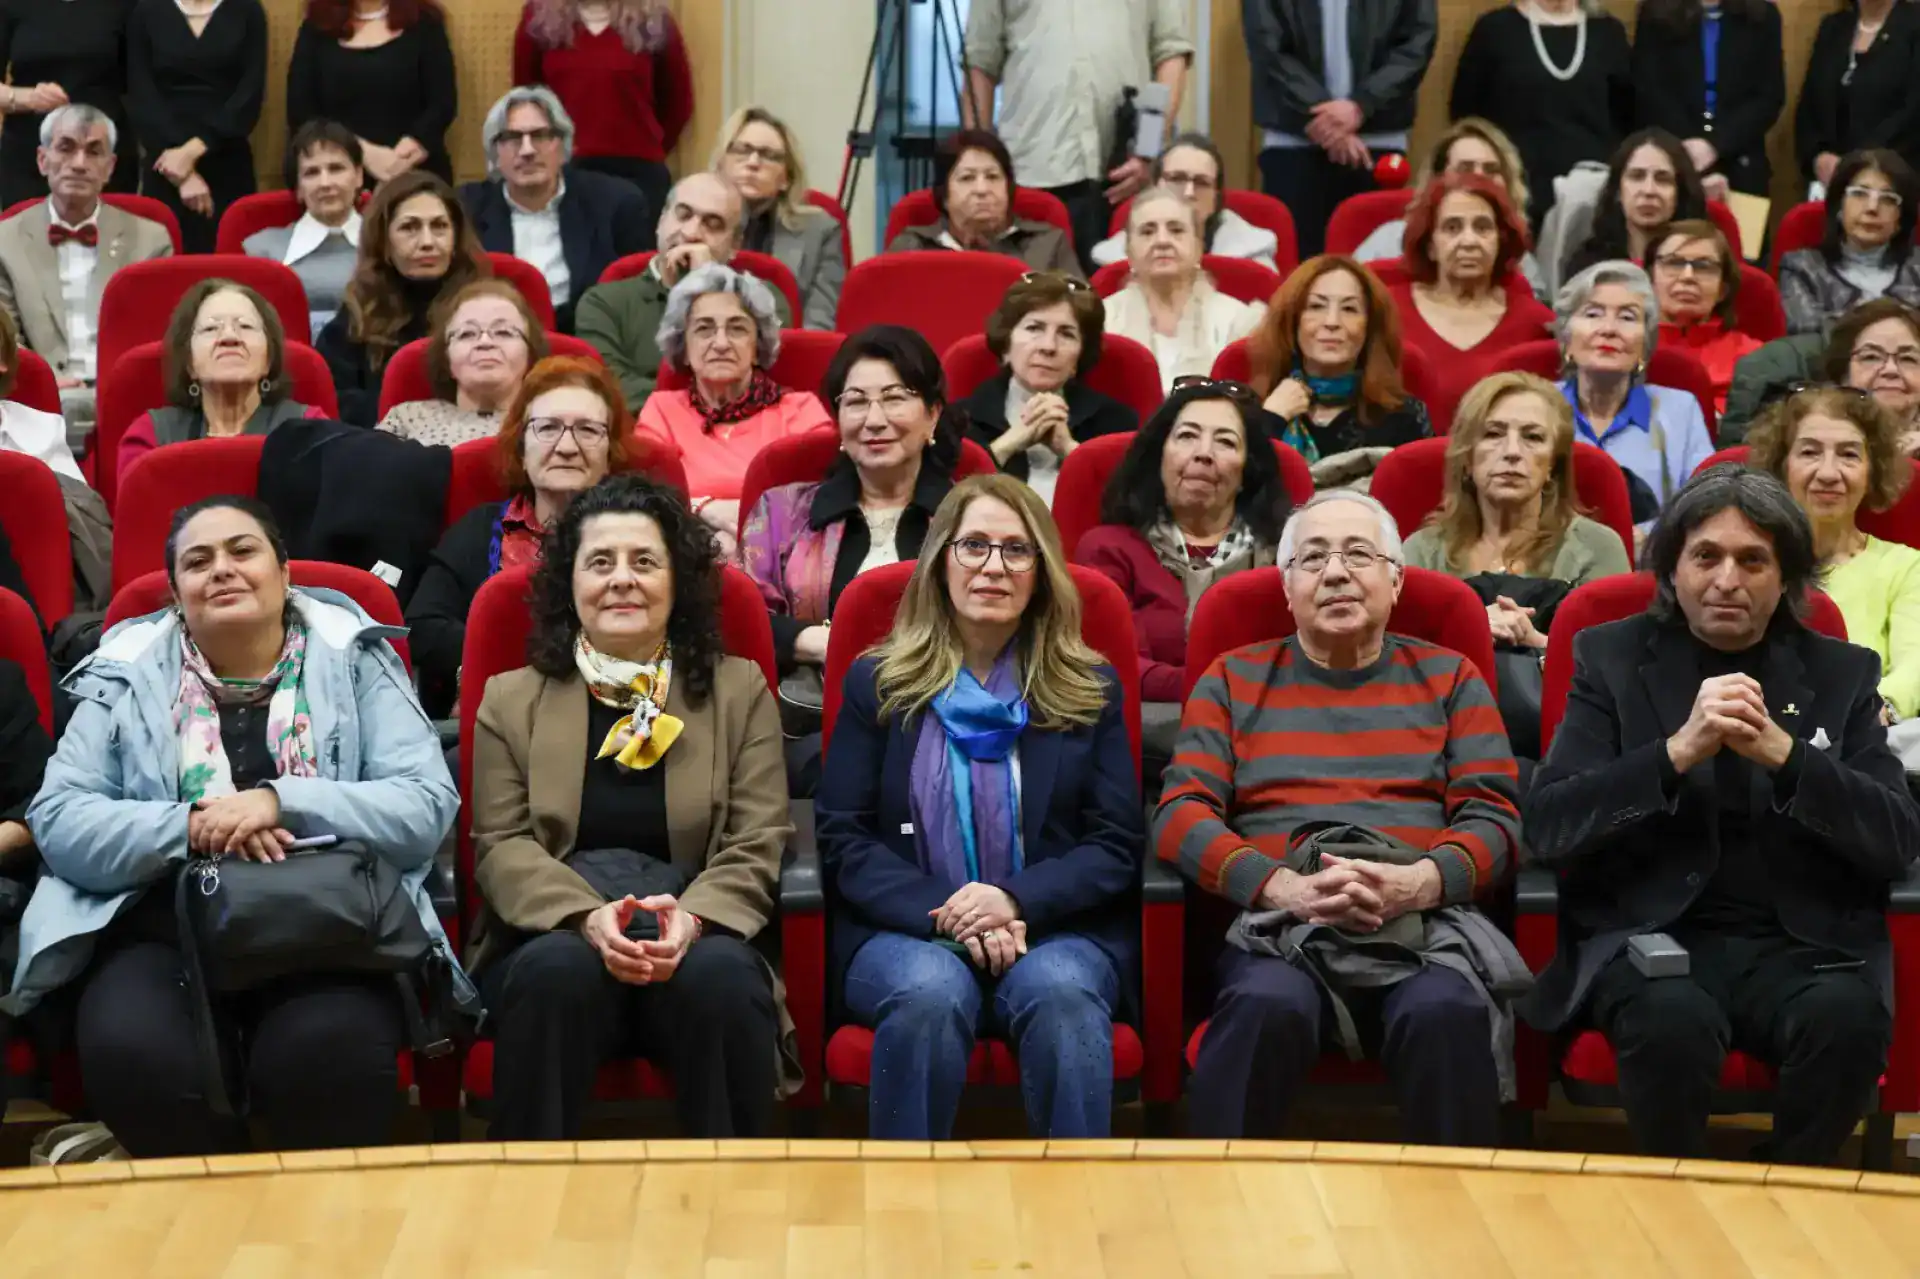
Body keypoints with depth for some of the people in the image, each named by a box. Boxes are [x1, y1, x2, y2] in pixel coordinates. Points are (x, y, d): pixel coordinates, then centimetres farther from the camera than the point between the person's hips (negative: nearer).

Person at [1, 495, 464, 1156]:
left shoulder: (354, 660, 10)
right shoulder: (128, 673, 13)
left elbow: (429, 804, -1)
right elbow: (57, 820, 3)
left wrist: (281, 802, -14)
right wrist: (188, 826, -13)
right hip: (163, 923, 1)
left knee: (328, 1054, -35)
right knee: (131, 1056, -32)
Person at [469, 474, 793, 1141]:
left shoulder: (739, 690, 15)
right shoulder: (511, 698, 15)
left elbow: (758, 846, 5)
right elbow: (502, 845, 4)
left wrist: (692, 920, -18)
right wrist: (587, 917, -18)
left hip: (698, 937, 0)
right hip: (555, 935, 0)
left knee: (722, 977, -34)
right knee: (559, 969, -35)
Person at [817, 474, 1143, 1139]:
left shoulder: (1091, 687, 12)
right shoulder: (877, 683, 11)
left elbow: (1117, 846, 6)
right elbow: (842, 837, 4)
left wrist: (1018, 901, -14)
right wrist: (943, 913, -14)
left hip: (1055, 929, 1)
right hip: (905, 930, 0)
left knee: (1062, 993, -35)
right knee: (932, 992, -35)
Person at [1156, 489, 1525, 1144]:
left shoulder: (1449, 678, 19)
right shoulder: (1234, 680, 19)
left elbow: (1495, 817, 9)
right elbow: (1179, 816, 6)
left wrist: (1419, 882, -14)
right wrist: (1283, 887, -12)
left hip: (1427, 923, 0)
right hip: (1279, 925, 0)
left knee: (1447, 1012, -35)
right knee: (1268, 1007, -35)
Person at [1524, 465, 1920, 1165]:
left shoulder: (1843, 674, 13)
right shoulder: (1612, 658, 9)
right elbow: (1547, 827, -3)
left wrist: (1784, 754, -13)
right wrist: (1678, 752, -17)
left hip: (1804, 944, 2)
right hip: (1652, 934, -1)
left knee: (1847, 1019, -31)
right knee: (1674, 1021, -35)